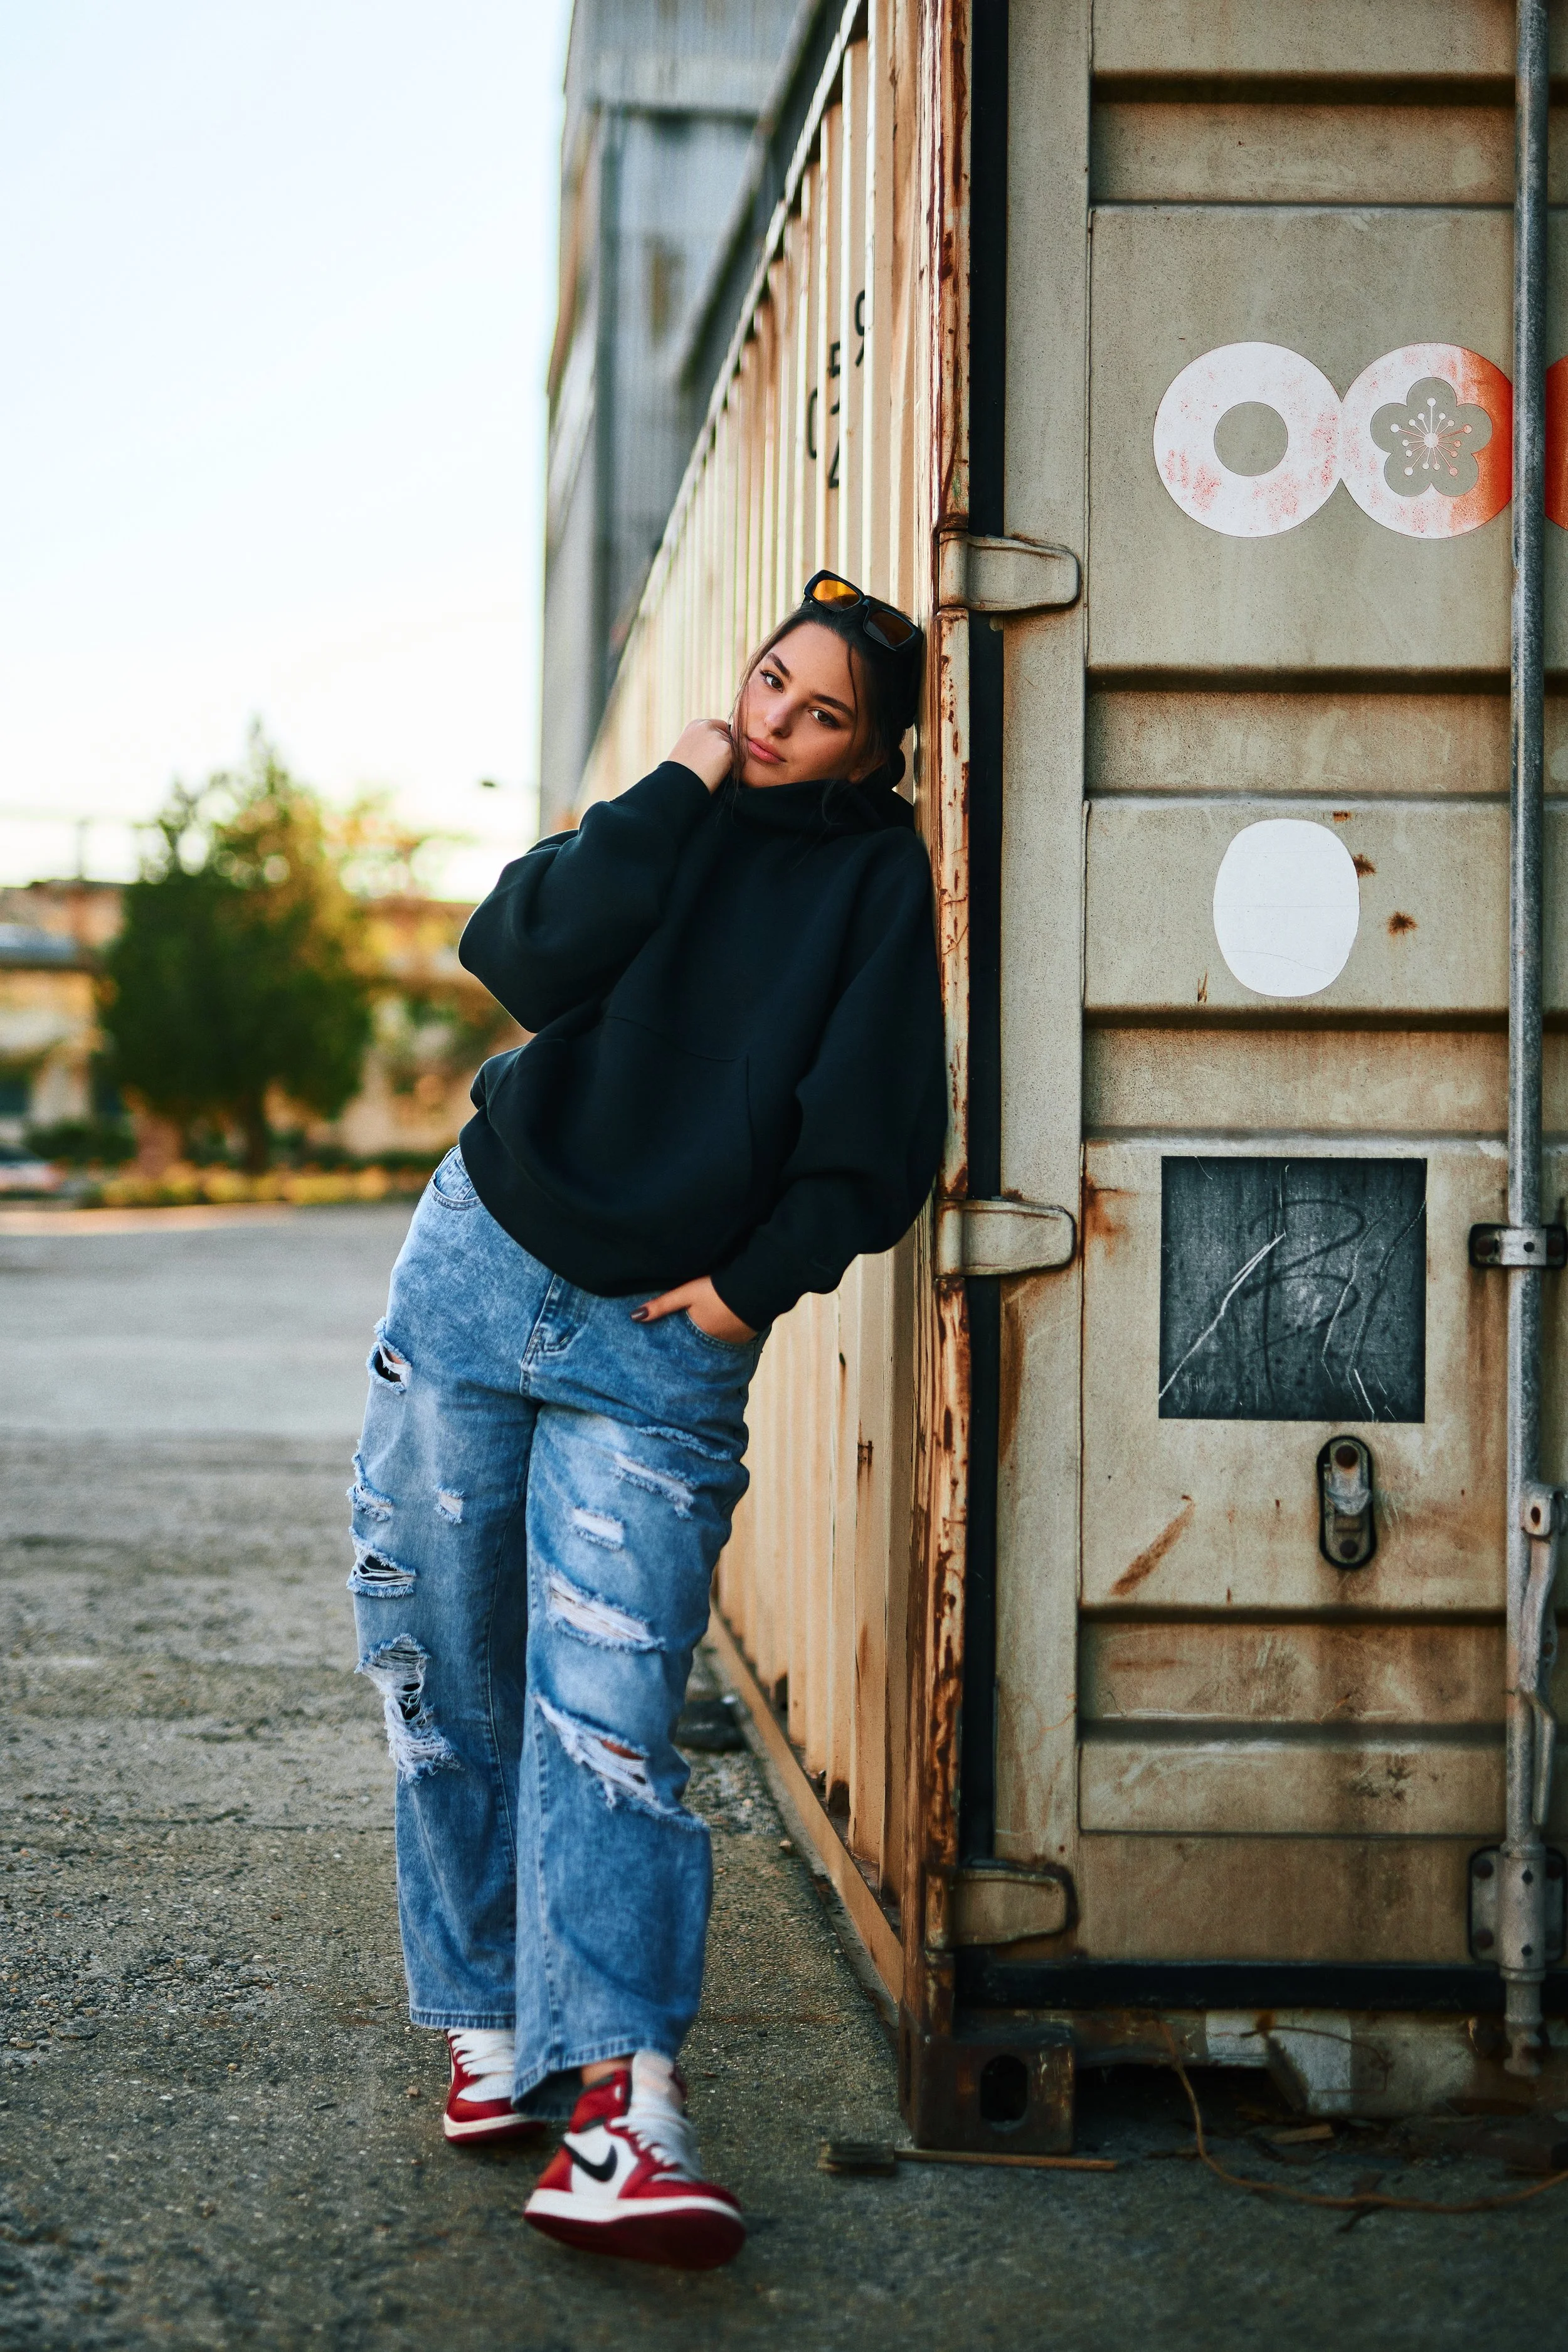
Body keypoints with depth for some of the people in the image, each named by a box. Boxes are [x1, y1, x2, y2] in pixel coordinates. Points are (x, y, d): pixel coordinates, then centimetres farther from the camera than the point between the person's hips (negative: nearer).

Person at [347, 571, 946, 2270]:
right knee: (444, 1677, 5)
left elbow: (877, 1133, -5)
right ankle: (492, 2021, 16)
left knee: (607, 1712, -13)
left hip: (659, 1344, -4)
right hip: (480, 1267, 4)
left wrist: (754, 1281, -10)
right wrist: (675, 794, -8)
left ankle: (620, 2100, -17)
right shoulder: (666, 823, 11)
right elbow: (529, 956, -8)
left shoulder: (875, 875, 1)